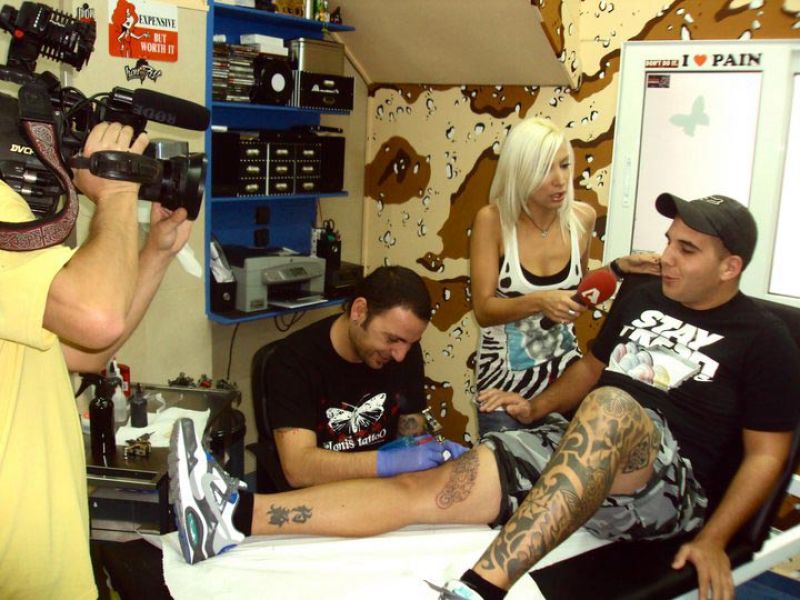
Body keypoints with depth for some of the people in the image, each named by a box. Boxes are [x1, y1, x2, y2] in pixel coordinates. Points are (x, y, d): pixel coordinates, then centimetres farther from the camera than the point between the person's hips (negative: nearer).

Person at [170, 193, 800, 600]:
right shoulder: (642, 298, 17)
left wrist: (713, 540, -12)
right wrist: (539, 408, 9)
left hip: (669, 484, -5)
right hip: (578, 451, 5)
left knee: (611, 407, -41)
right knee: (424, 487, -15)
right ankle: (233, 516, -22)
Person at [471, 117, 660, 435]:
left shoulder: (582, 217, -5)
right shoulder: (492, 220, -16)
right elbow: (483, 310, -16)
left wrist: (619, 267, -2)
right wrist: (538, 302, -31)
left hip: (564, 365, 3)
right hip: (505, 372, -3)